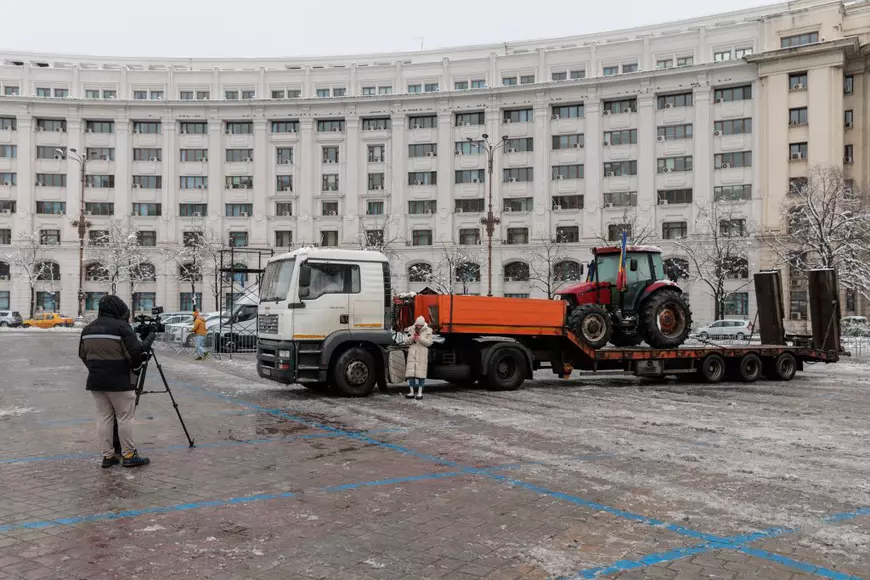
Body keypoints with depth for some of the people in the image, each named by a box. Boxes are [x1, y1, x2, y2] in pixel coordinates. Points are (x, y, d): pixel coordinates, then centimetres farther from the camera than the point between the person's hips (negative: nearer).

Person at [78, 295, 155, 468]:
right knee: (125, 417, 2)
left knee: (103, 417, 10)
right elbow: (136, 353, -17)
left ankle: (108, 456, 13)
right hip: (120, 382, -6)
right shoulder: (122, 327, -14)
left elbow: (83, 355, 16)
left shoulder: (88, 329, 10)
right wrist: (149, 339, 0)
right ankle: (129, 455, 7)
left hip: (96, 381, 7)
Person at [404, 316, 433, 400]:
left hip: (422, 353, -3)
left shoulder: (428, 330, -2)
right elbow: (406, 342, 5)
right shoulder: (411, 330, 6)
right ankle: (412, 392, 8)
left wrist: (421, 338, -21)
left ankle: (420, 393, 3)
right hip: (412, 352, 3)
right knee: (411, 372, 1)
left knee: (420, 372, -3)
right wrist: (411, 338, -15)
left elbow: (429, 343, -7)